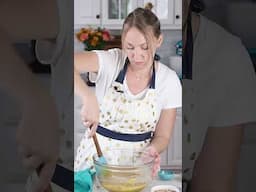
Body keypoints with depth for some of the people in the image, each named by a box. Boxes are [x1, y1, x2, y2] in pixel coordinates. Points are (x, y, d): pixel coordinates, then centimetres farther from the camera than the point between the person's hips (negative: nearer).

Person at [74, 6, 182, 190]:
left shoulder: (169, 80, -8)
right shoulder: (110, 61, -13)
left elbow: (162, 136, -1)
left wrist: (153, 150, -22)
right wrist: (88, 97, -43)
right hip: (95, 156, -1)